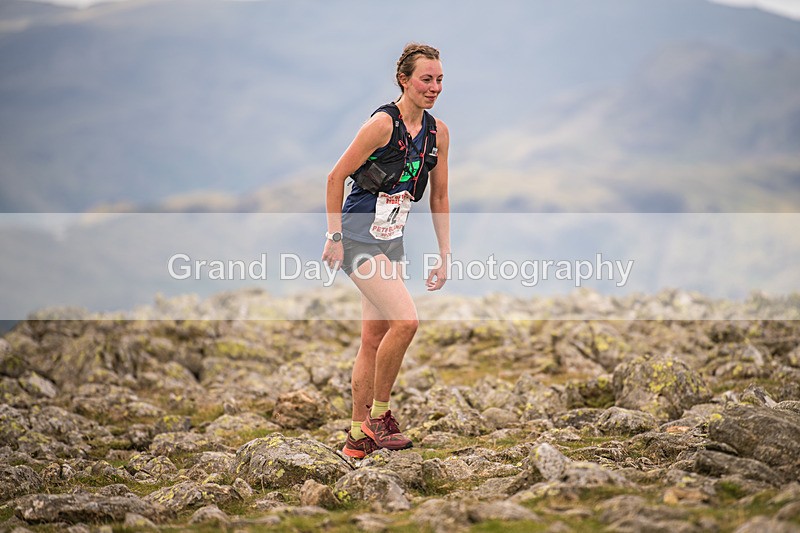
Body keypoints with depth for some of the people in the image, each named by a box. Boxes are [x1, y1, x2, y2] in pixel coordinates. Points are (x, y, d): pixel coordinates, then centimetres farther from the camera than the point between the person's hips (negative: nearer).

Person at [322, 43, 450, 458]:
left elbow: (439, 197, 14)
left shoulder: (438, 132, 6)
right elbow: (336, 177, -11)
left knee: (375, 338, 9)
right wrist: (334, 237, -12)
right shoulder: (383, 123, -15)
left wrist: (445, 255, 11)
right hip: (359, 238, -7)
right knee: (405, 320, -20)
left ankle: (359, 434, 17)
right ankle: (378, 416, -6)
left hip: (392, 243, 8)